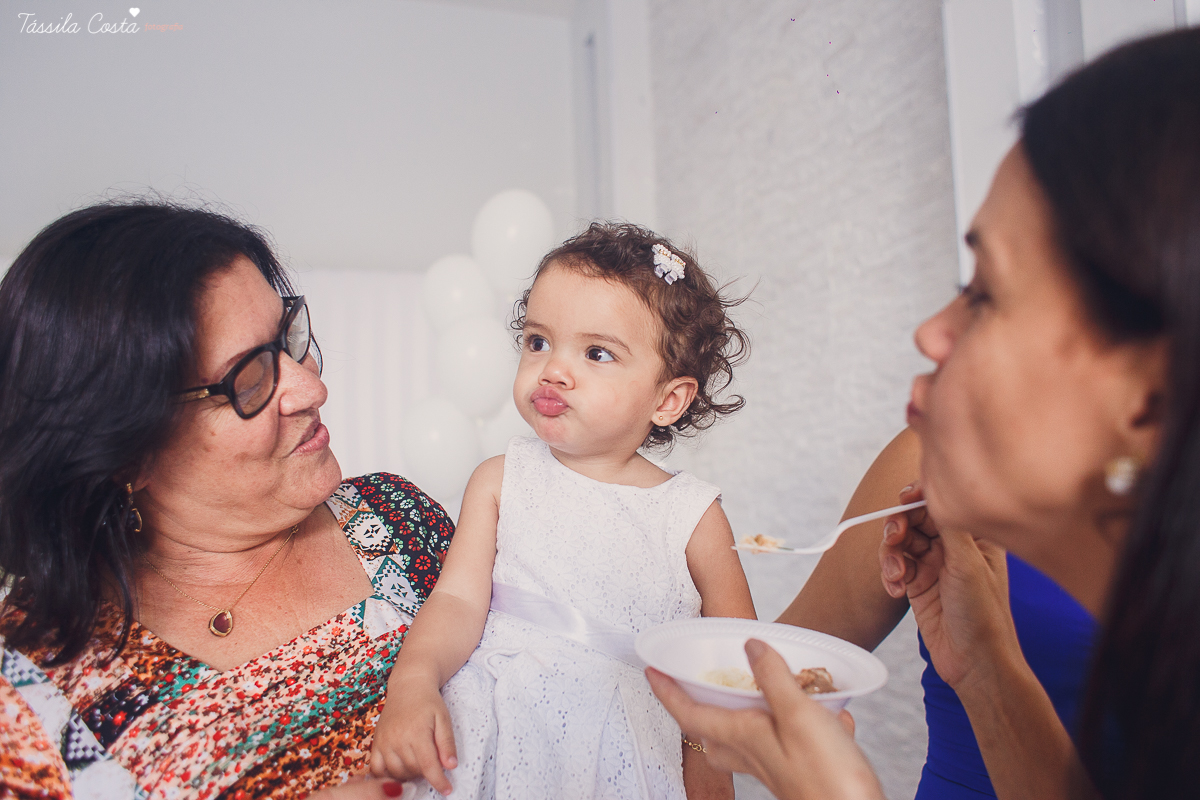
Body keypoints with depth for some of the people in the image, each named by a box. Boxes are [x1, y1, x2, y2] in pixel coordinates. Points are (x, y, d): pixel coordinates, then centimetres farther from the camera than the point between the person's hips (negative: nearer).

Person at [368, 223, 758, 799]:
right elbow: (459, 599, -9)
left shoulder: (692, 515, -7)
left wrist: (710, 753, -3)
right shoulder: (499, 481, -2)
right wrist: (413, 681, -26)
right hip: (495, 738, 1)